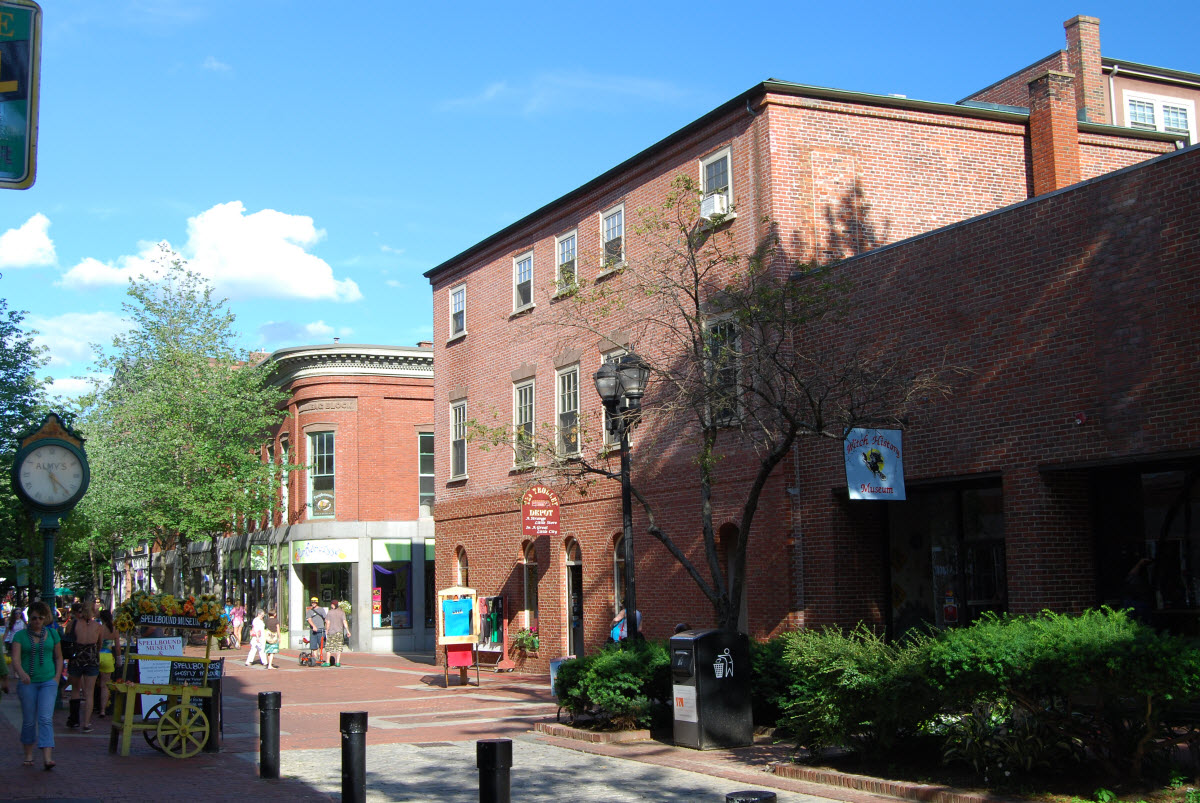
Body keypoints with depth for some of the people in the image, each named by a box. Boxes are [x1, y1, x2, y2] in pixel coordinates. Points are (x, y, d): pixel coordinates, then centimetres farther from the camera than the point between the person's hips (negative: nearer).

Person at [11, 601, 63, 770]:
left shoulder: (52, 634, 8)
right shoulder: (20, 636, 1)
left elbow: (59, 657, 15)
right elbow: (15, 659, -11)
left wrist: (57, 677, 3)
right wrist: (21, 672, -31)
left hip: (48, 682, 0)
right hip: (28, 682, 0)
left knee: (46, 718, -11)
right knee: (29, 720, 6)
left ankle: (47, 757, -20)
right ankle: (28, 755, 23)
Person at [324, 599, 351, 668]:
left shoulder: (329, 613, -3)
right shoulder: (342, 612, 1)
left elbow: (328, 623, -5)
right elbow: (344, 622, -4)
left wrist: (327, 631, 5)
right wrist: (348, 631, -2)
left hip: (331, 632, -1)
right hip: (339, 632, 1)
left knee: (329, 647, 5)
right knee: (339, 647, 5)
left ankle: (328, 662, 4)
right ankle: (338, 662, 1)